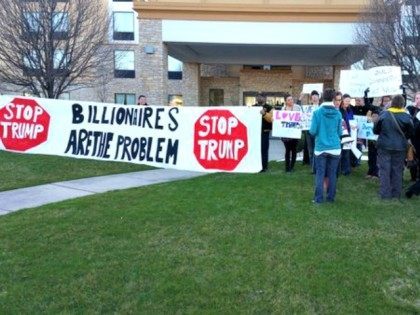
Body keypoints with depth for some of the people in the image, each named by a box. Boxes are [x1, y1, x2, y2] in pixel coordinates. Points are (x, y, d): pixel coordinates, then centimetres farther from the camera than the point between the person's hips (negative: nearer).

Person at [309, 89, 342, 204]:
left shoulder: (317, 112, -8)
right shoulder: (338, 113, -1)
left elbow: (313, 131, -8)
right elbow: (339, 132, 5)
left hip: (321, 148, -2)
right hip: (335, 148, 2)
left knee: (320, 174, 4)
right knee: (332, 174, 9)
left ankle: (319, 198, 6)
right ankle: (331, 197, 17)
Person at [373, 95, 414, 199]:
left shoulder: (383, 114, -7)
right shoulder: (406, 116, -7)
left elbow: (376, 130, 0)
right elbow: (411, 133, 1)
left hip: (384, 146, -1)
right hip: (400, 147, 1)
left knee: (385, 170, 4)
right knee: (397, 170, 10)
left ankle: (385, 193, 5)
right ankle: (396, 193, 16)